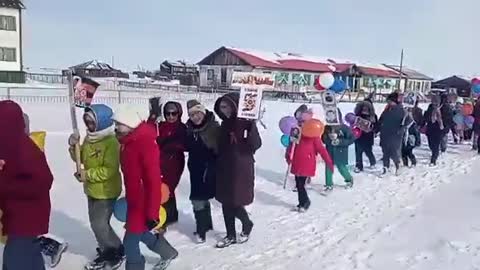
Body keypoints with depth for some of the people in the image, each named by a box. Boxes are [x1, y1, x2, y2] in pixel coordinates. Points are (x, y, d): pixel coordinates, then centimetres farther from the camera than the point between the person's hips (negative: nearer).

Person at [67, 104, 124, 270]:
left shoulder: (111, 142, -22)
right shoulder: (89, 138, 3)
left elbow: (109, 170, -26)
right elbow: (81, 159, 10)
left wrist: (86, 175, -22)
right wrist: (74, 147, -8)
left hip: (106, 192, -8)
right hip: (92, 190, 8)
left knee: (100, 225, -4)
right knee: (96, 223, 16)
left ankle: (117, 252, 16)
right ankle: (106, 252, 33)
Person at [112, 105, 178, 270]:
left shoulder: (146, 144, -25)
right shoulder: (127, 142, 4)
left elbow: (154, 181, -25)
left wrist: (152, 213, -22)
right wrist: (128, 198, 24)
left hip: (144, 203, -9)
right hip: (134, 200, 9)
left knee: (130, 241, 1)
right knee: (141, 233, 25)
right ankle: (168, 253, 46)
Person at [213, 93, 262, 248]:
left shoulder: (246, 123, -11)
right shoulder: (225, 124, 10)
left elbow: (256, 144, -22)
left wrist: (252, 126, -34)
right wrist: (216, 166, 14)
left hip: (241, 170, -7)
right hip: (225, 170, 7)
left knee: (235, 203, -2)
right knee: (226, 203, 11)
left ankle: (247, 225, 28)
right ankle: (231, 236, 26)